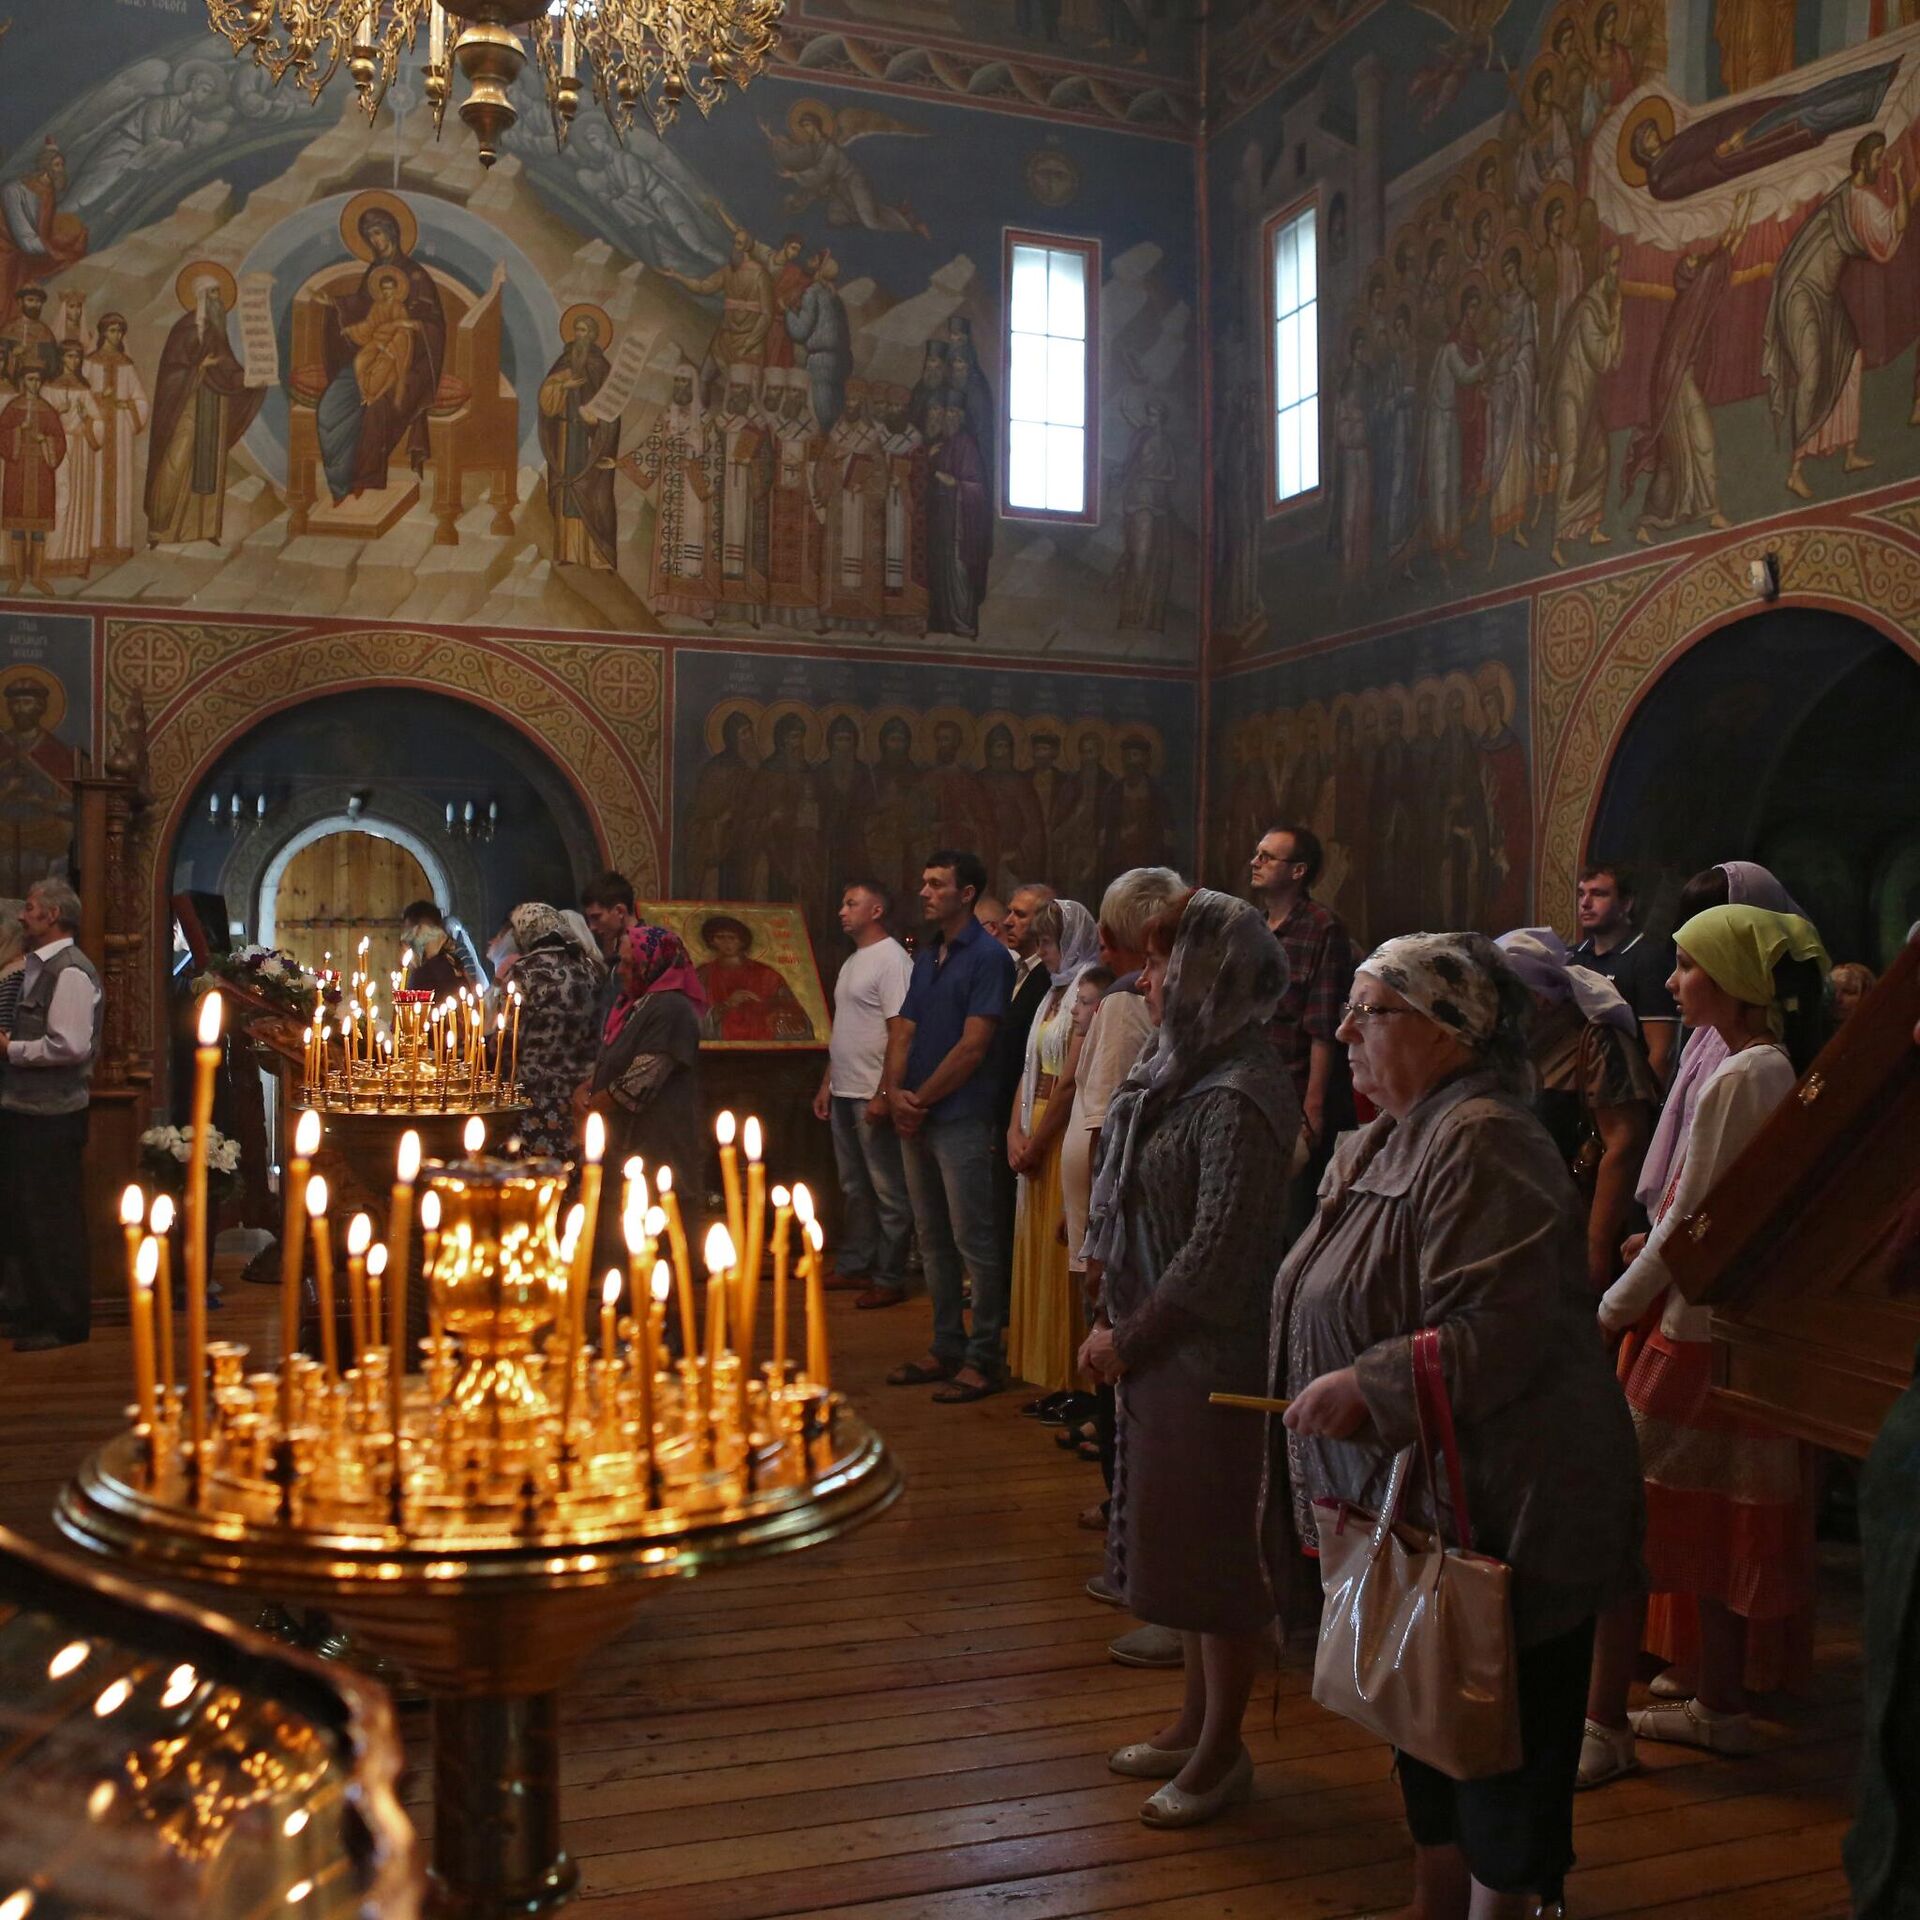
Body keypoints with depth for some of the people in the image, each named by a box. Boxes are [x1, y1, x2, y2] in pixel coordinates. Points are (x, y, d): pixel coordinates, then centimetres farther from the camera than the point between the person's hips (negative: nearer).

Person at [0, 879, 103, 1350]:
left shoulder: (71, 972, -15)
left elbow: (70, 1046, -24)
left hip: (52, 1117, -10)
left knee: (54, 1222, -2)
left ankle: (65, 1323, 8)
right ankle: (38, 1314, 28)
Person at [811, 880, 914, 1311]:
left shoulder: (892, 960, -13)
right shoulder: (852, 963, 16)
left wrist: (884, 1094, -22)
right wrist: (827, 1084, 18)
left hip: (873, 1095, -9)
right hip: (844, 1093, 9)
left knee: (887, 1191, -1)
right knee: (855, 1188, 16)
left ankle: (889, 1279, 4)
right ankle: (854, 1267, 25)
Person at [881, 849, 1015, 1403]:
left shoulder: (988, 956, -9)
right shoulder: (925, 956, 15)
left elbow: (972, 1046, -15)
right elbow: (903, 1030, 11)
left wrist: (920, 1101, -11)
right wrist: (893, 1093, -6)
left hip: (962, 1119, -8)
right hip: (914, 1121, 8)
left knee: (974, 1242, -3)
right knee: (933, 1239, 14)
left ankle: (982, 1359, 5)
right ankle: (946, 1347, 24)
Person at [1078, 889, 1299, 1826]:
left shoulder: (1237, 1097, -22)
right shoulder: (1181, 1070, 7)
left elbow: (1219, 1249, -22)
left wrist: (1129, 1335, -15)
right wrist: (1108, 1265, 3)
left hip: (1212, 1354, -9)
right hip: (1161, 1348, 9)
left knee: (1214, 1546, 5)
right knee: (1178, 1537, 20)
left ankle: (1222, 1750, 21)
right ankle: (1197, 1719, 36)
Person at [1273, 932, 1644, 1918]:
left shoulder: (1483, 1145, -21)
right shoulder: (1378, 1145, 11)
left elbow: (1503, 1329, -29)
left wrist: (1368, 1388, -28)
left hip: (1498, 1520, -10)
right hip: (1416, 1509, 10)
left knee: (1504, 1762, 6)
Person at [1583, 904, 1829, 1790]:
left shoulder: (1737, 1079, -20)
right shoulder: (1780, 1068, 8)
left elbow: (1690, 1221, -18)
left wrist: (1614, 1307, -8)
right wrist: (1660, 1243, 10)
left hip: (1694, 1326, -9)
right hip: (1740, 1320, 9)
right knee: (1715, 1521, 18)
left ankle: (1602, 1725, 4)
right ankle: (1720, 1706, 30)